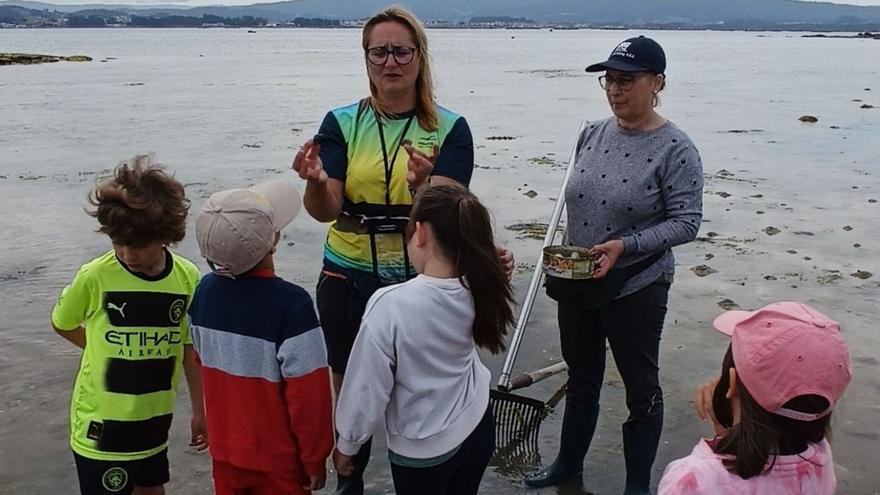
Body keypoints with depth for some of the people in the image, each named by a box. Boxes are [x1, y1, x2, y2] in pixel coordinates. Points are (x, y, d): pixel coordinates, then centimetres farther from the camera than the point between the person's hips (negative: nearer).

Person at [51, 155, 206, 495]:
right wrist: (109, 350, 1)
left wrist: (200, 409, 7)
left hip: (155, 415, 3)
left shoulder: (187, 277, -10)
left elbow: (191, 348, 1)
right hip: (101, 419, -3)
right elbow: (62, 324, 2)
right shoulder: (94, 277, -18)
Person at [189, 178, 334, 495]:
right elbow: (308, 395, -22)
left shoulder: (205, 291, -8)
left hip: (224, 449, 5)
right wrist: (315, 459, -9)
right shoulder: (290, 304, -27)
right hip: (278, 458, -5)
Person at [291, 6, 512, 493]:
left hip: (422, 282, -1)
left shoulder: (450, 129, -5)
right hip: (348, 281, 1)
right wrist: (317, 183, -33)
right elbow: (326, 210, -11)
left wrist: (421, 186, -37)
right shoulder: (342, 123, -2)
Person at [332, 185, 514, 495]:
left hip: (422, 449, -5)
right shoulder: (476, 289, -13)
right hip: (478, 428, 5)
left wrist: (346, 444, -3)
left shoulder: (390, 306, -30)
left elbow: (367, 388, -20)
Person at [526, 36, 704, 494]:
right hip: (577, 283, 6)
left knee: (641, 387, 10)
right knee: (581, 379, 21)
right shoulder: (592, 134, 3)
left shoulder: (675, 149, -14)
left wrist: (625, 245, -26)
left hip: (635, 288, -6)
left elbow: (686, 222, -16)